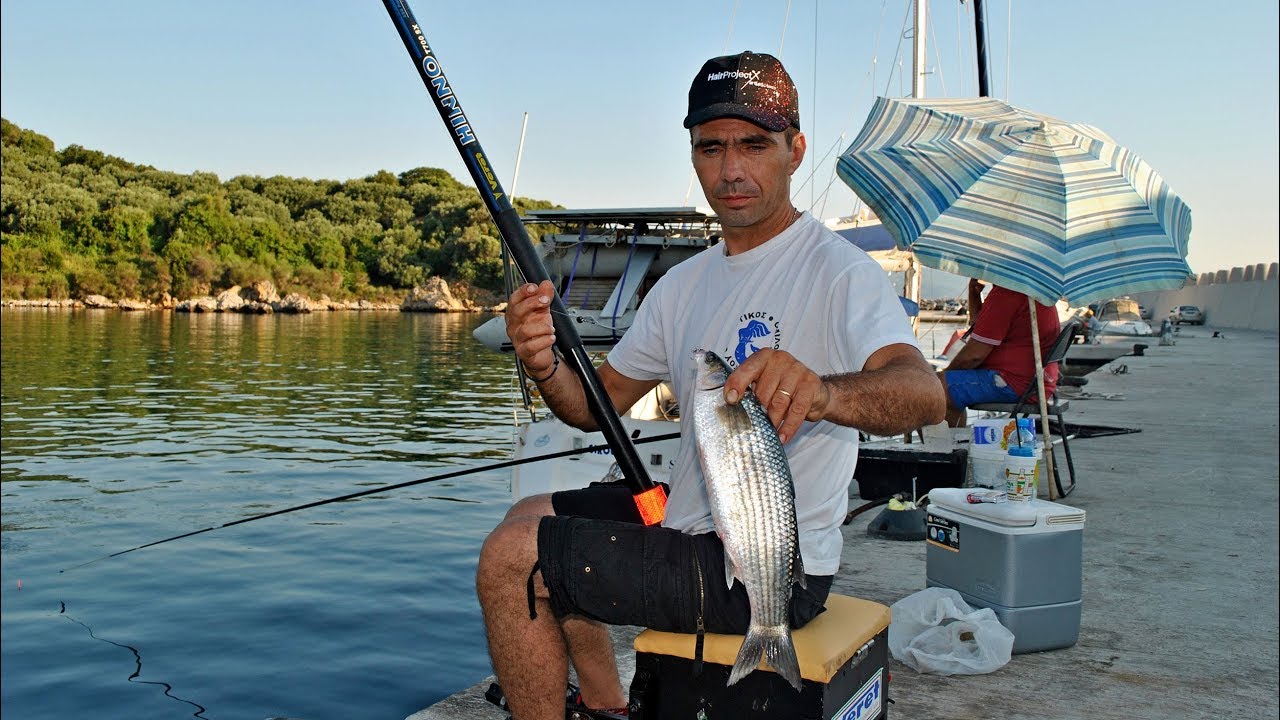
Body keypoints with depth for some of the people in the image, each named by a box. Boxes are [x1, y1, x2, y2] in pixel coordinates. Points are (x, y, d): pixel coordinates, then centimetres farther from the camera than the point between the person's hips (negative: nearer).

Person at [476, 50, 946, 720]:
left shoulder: (839, 270, -17)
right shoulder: (684, 283, 9)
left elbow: (925, 393, -34)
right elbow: (598, 404, 10)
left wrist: (822, 393, -56)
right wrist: (543, 366, -13)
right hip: (690, 517, 9)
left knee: (509, 559, -12)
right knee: (528, 518, 22)